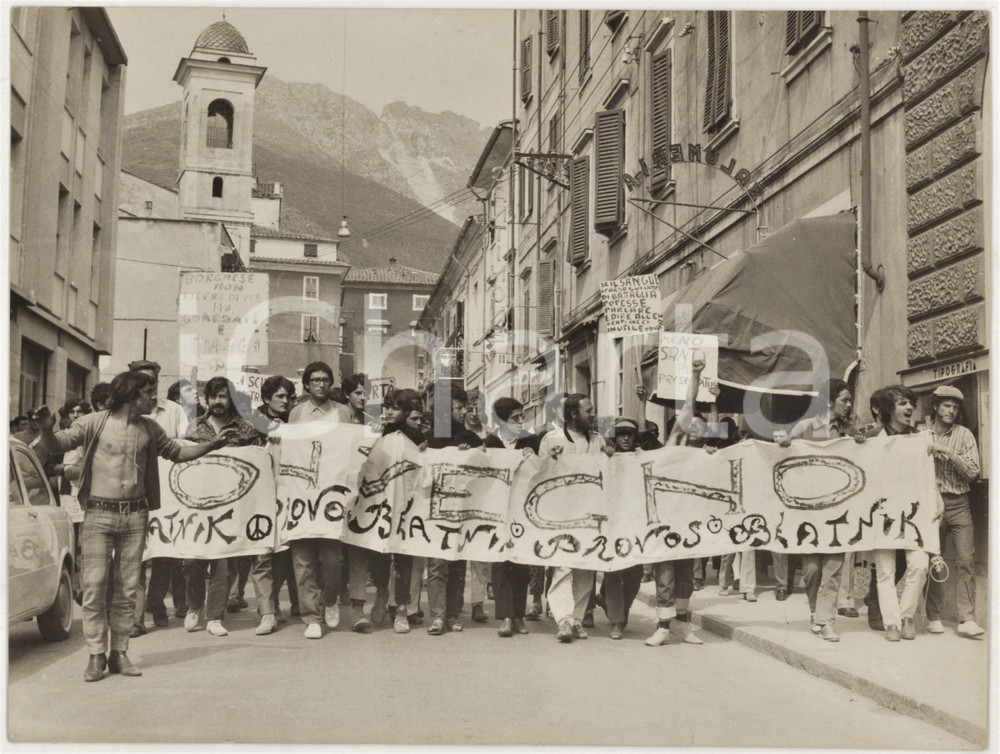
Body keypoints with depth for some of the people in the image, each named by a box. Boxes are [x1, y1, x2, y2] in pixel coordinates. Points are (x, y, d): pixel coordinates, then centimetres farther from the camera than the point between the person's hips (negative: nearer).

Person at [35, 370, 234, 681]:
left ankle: (119, 652, 12)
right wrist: (46, 429, -30)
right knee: (94, 585, -5)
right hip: (99, 513, -4)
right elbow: (55, 445, -8)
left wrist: (212, 444, 12)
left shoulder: (149, 428, 10)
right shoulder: (94, 423, -3)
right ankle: (96, 655, 2)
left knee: (127, 588, 5)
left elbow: (177, 453, 22)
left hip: (135, 515, 4)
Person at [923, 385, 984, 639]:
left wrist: (949, 454, -14)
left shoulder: (964, 435, 5)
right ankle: (933, 617, 12)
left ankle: (966, 620, -6)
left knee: (966, 561, -7)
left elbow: (973, 470, -4)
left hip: (958, 504, 1)